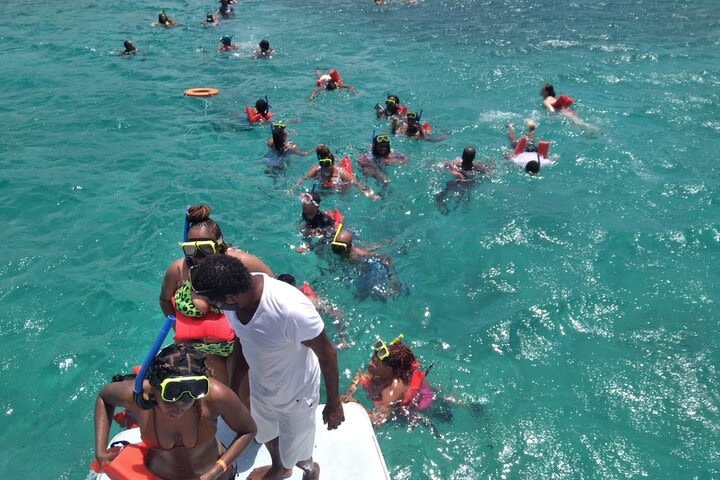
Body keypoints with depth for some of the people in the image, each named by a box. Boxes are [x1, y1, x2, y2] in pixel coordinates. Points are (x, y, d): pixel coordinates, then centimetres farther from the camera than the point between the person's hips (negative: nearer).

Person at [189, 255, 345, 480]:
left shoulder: (293, 310, -44)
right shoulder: (239, 289, -23)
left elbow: (327, 353, -27)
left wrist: (334, 403, -14)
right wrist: (242, 365, 15)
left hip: (295, 396, -6)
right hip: (259, 386, 6)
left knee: (294, 455, 21)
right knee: (266, 435, 33)